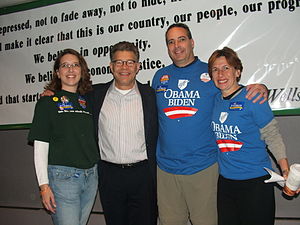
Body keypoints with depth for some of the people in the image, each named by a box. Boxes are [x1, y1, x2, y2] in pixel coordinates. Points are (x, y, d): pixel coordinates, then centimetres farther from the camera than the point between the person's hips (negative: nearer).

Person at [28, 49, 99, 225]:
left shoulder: (87, 101, 12)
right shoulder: (48, 102, -1)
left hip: (91, 176, 5)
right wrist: (44, 185, -10)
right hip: (62, 176, -4)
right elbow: (40, 146, -5)